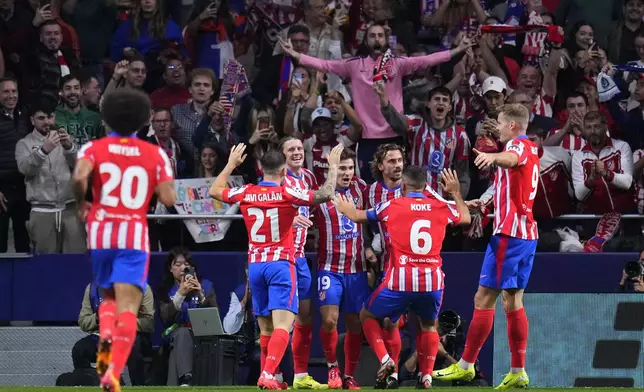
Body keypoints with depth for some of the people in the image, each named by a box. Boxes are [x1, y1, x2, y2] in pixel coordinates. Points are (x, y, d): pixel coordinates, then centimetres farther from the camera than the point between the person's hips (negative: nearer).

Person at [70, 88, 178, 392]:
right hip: (135, 235, -1)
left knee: (108, 296, 23)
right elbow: (169, 199, -4)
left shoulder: (94, 148, 3)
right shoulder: (155, 154, 4)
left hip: (100, 232, 1)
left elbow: (79, 177, -18)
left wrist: (81, 204, 1)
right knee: (127, 306, -6)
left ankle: (106, 336, -9)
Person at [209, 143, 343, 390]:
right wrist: (333, 166, 1)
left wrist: (231, 164, 32)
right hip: (281, 265, -5)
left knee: (266, 328, 14)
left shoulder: (246, 193, 3)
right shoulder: (286, 194, -9)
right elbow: (325, 195, -13)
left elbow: (215, 191, 22)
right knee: (282, 325, -13)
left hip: (255, 265, 5)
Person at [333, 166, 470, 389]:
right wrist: (456, 192, 43)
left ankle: (384, 359, -1)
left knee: (367, 316, 19)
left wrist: (344, 208, 37)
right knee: (428, 325, 27)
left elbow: (357, 216, 16)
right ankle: (427, 375, 13)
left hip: (400, 281, -3)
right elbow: (466, 218, 28)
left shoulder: (392, 206, 0)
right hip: (432, 281, 3)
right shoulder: (442, 207, 6)